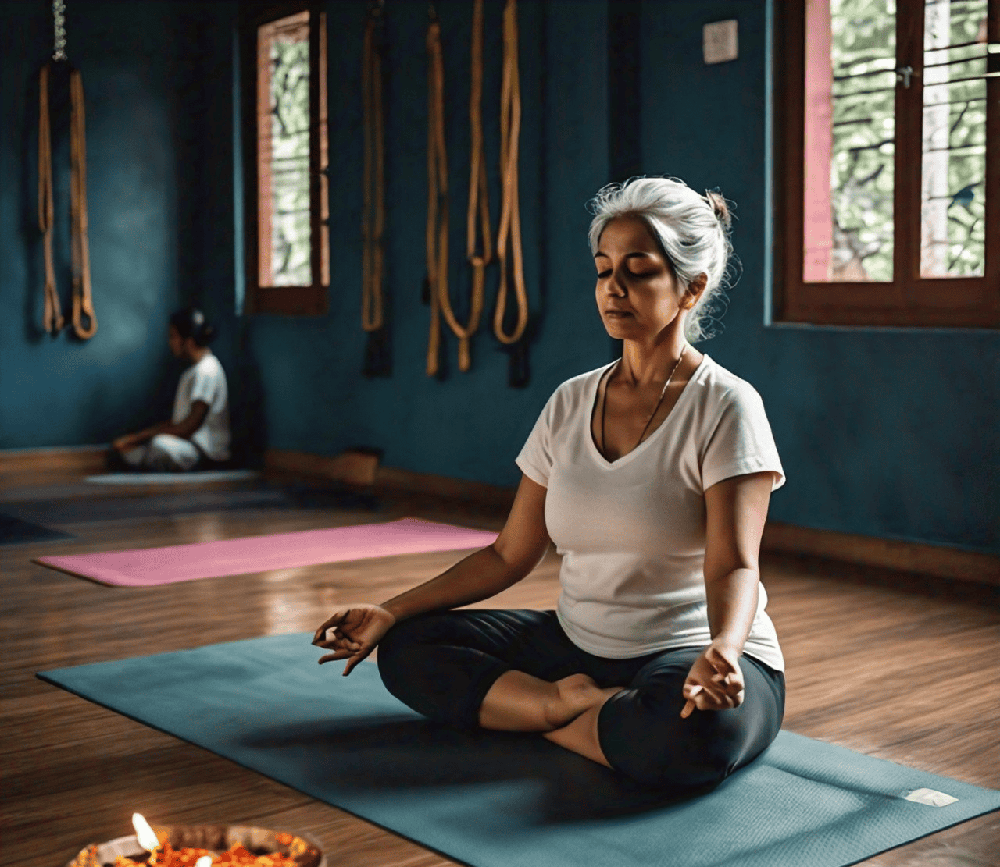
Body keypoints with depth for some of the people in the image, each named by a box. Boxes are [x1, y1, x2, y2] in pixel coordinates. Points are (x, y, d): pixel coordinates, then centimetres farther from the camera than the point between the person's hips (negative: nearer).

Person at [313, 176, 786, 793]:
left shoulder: (724, 407, -12)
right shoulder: (571, 403, 6)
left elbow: (733, 566, -21)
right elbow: (510, 555, 8)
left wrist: (721, 651, -44)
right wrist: (391, 612, 0)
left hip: (691, 655, -5)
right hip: (577, 644, 6)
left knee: (696, 733, -40)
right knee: (407, 649, -7)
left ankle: (547, 712, -14)